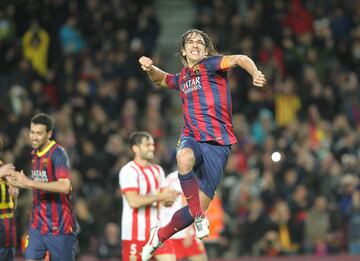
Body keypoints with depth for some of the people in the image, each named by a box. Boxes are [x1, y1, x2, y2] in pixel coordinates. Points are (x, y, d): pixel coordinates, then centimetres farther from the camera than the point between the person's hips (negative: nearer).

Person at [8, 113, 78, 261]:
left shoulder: (58, 154, -14)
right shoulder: (35, 154, 11)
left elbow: (64, 186, -27)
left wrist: (30, 182, -25)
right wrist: (20, 184, 5)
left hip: (58, 225, -7)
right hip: (37, 224, 7)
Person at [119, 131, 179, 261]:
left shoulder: (158, 170, 15)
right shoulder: (129, 171, -11)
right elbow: (133, 201, -21)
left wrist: (168, 199, -6)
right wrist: (159, 197, -19)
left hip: (156, 231, 7)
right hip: (135, 232, -7)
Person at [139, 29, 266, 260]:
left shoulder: (211, 65, 0)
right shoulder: (182, 78, 18)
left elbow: (239, 59, -18)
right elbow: (162, 79, 41)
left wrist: (255, 73, -40)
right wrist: (150, 69, 18)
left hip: (218, 143, -3)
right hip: (192, 138, 3)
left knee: (201, 205, -4)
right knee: (185, 157, -37)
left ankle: (161, 235, 20)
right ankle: (199, 217, -26)